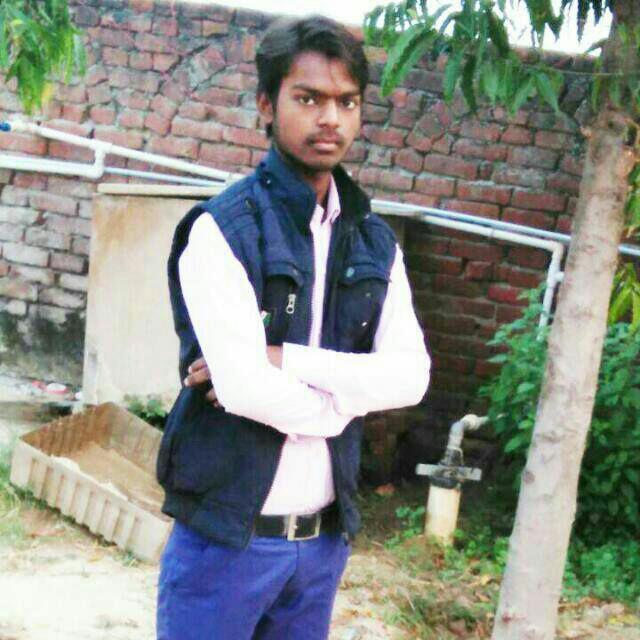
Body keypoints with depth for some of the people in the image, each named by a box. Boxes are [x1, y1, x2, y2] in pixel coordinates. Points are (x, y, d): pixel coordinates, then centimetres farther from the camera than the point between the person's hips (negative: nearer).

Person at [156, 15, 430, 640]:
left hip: (324, 538, 5)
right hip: (226, 535, -5)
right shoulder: (223, 230, -11)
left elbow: (411, 376, -5)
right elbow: (246, 388, -21)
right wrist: (342, 401, -5)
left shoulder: (375, 243, 8)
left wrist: (288, 361, -16)